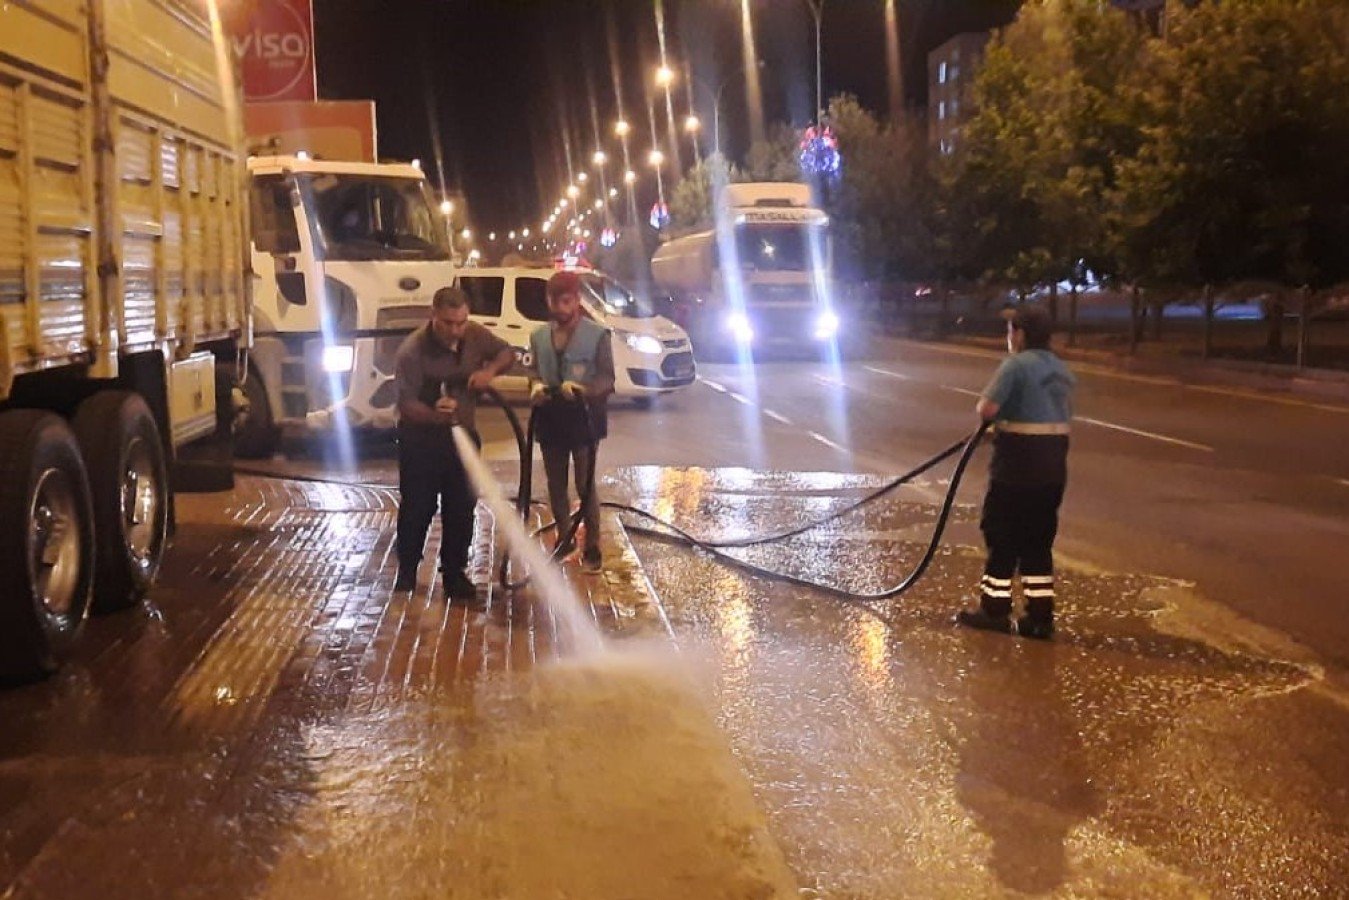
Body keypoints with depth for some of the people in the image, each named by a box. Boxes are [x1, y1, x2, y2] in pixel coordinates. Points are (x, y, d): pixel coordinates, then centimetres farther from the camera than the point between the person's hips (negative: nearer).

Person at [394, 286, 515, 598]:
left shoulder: (474, 335, -8)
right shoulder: (412, 351, -23)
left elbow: (506, 352, 8)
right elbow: (406, 404, -24)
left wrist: (491, 369, -14)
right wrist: (434, 415, -44)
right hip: (420, 439, -4)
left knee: (461, 507, 8)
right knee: (416, 508, 5)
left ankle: (454, 573, 21)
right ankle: (407, 570, 25)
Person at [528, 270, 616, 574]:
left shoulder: (597, 334, -7)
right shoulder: (539, 336, 8)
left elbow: (607, 378, -10)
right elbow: (536, 372, 15)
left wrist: (582, 390, -29)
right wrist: (536, 386, -9)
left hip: (583, 417, -5)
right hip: (550, 417, 5)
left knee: (585, 485, 0)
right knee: (556, 484, 13)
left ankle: (592, 547, 11)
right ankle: (563, 540, 28)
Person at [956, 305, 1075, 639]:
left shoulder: (1016, 365, -12)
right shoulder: (1060, 369, 14)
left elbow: (986, 409, -20)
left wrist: (983, 406, 5)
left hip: (1018, 465, -8)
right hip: (1053, 465, 8)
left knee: (1003, 537, 4)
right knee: (1037, 541, 12)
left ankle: (994, 609, 11)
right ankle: (1040, 615, 12)